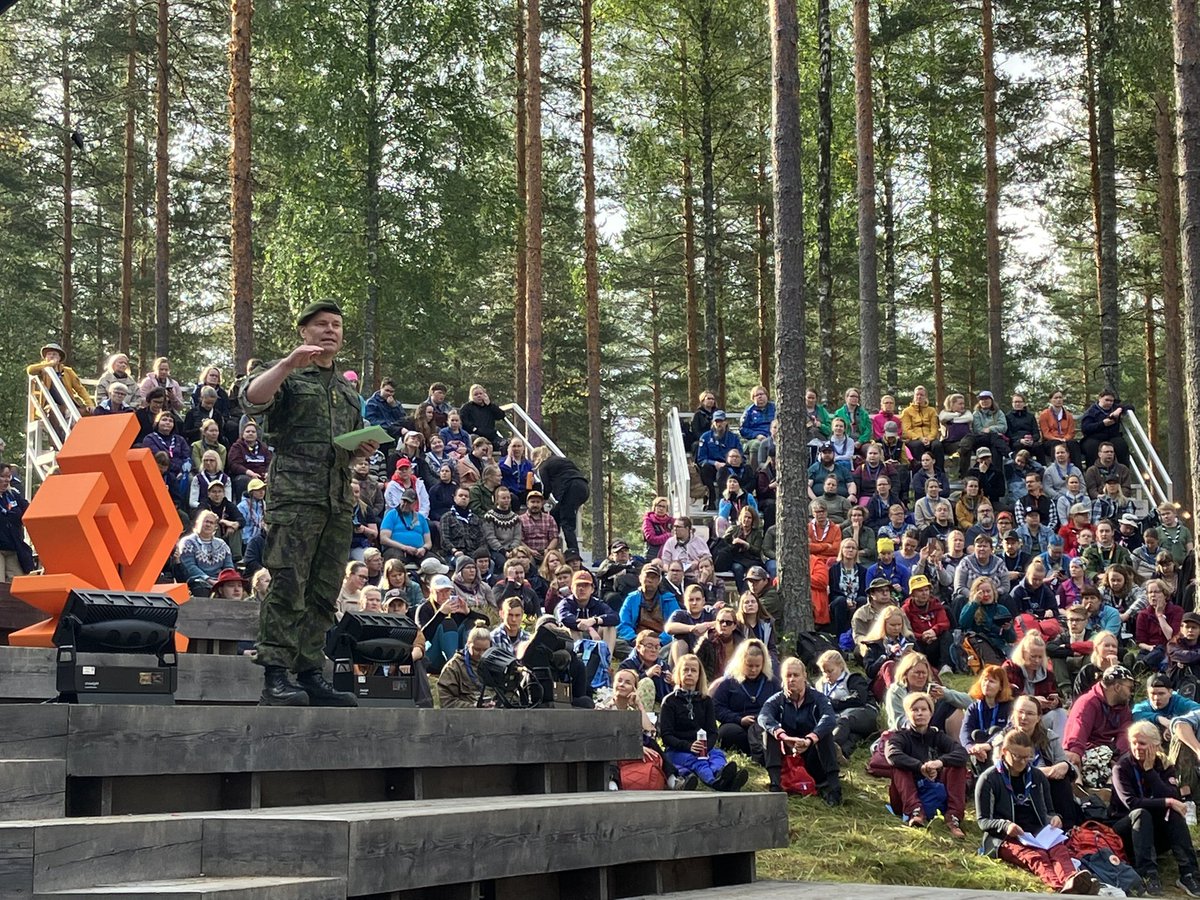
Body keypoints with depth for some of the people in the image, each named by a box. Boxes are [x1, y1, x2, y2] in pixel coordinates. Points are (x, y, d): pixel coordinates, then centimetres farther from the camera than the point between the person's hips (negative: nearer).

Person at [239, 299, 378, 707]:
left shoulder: (347, 391, 26)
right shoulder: (287, 375, 6)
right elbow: (252, 400, -14)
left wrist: (364, 449, 11)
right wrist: (290, 363, -22)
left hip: (339, 499, 7)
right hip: (295, 492, -7)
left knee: (323, 592, 6)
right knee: (288, 585, -12)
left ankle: (311, 673, 11)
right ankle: (275, 676, -13)